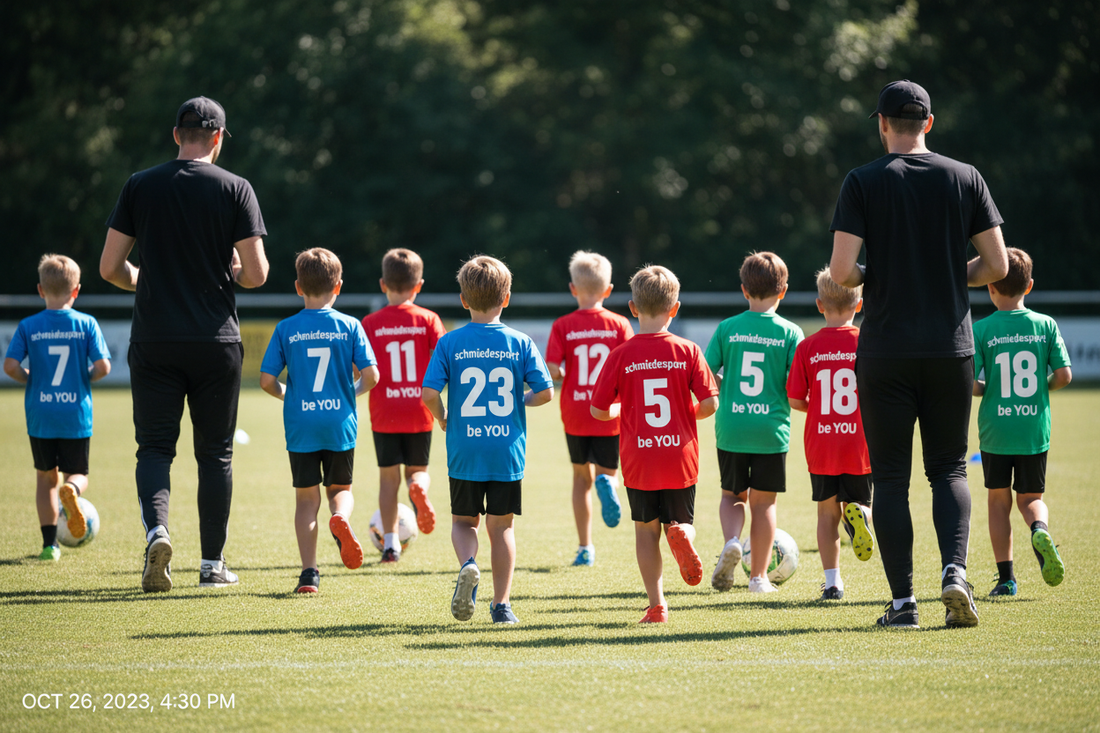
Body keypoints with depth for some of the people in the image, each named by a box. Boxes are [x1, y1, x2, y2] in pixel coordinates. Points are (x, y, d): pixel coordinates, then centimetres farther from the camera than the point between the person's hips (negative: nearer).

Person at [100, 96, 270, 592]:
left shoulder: (140, 186, 2)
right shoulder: (234, 189, -2)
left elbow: (109, 268, 1)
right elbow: (256, 274, -7)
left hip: (153, 341, 1)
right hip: (216, 342, -1)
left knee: (155, 446, 4)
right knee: (215, 453, 9)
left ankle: (156, 528, -22)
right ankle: (212, 563, 11)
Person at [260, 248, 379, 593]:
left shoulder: (286, 329, -2)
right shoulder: (350, 326, -2)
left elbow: (267, 380, -5)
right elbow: (370, 375, -6)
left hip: (300, 425, 0)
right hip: (340, 423, 0)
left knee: (306, 497, 8)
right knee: (340, 488, 17)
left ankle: (308, 572, 1)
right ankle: (341, 518, -17)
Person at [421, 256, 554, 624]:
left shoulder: (449, 343, -4)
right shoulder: (520, 344, -2)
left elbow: (429, 393, -11)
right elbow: (545, 391, -6)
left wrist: (442, 418, 8)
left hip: (464, 453, 0)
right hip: (507, 452, 0)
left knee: (464, 520, 16)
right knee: (501, 525, 9)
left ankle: (467, 564, -14)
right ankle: (501, 604, 7)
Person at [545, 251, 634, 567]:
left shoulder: (563, 326, -3)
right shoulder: (619, 324, -3)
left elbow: (553, 371, -12)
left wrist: (564, 377, 10)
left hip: (575, 414, 1)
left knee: (581, 475, 16)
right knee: (605, 472, 11)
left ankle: (585, 547, 16)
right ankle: (607, 483, -29)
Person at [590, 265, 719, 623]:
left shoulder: (620, 356, -5)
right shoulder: (688, 352, -4)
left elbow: (598, 409, -4)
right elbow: (710, 403, -7)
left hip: (638, 462, 0)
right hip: (680, 459, 0)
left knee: (646, 529, 11)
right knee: (679, 521, 15)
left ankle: (656, 604, 5)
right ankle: (681, 533, -22)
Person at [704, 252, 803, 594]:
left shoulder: (727, 328, 0)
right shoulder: (790, 332, -3)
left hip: (730, 428, 1)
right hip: (772, 429, -1)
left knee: (733, 495, 18)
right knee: (763, 501, 9)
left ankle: (731, 541, -10)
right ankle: (759, 575, 11)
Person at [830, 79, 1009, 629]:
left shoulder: (862, 182, -4)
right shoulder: (964, 178, 3)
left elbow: (841, 272, -11)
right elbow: (997, 265, 2)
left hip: (885, 352, -2)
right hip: (950, 350, 2)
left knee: (890, 476, 5)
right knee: (949, 469, 11)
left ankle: (902, 600, 1)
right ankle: (955, 571, -13)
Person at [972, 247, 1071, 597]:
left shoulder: (981, 330, -7)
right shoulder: (1046, 325, -2)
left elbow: (967, 383, -12)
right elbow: (1064, 375, -5)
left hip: (995, 430, -1)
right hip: (1034, 428, 1)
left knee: (998, 500, 11)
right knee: (1031, 497, 13)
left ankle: (1005, 577, 10)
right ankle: (1040, 529, -22)